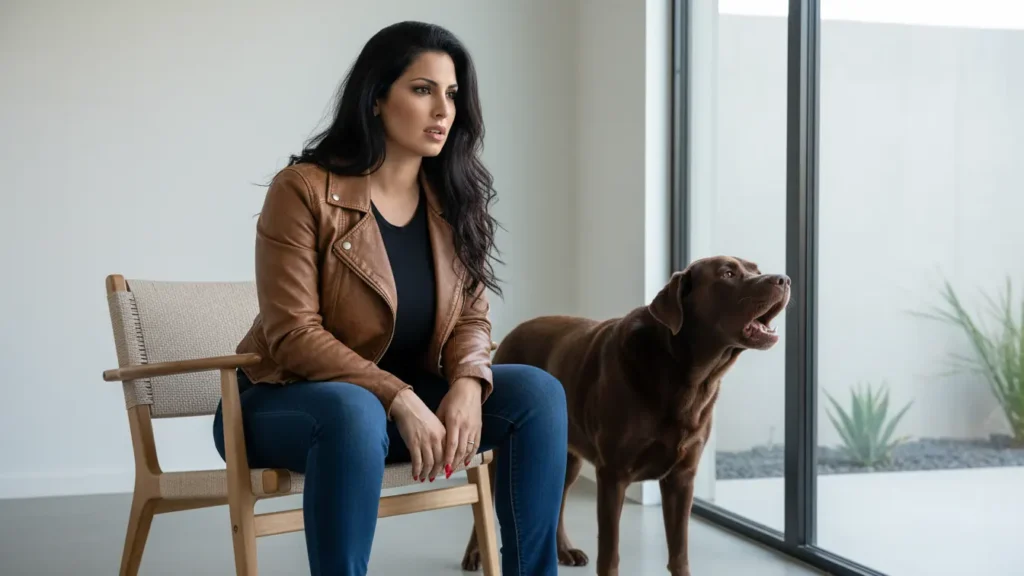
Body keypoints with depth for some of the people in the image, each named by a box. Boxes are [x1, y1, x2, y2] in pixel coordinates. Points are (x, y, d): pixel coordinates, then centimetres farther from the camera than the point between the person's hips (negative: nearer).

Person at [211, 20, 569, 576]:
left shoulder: (454, 199, 2)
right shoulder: (304, 189, -14)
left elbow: (471, 317, 3)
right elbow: (293, 334, -19)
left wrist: (467, 384, -20)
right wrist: (399, 400, -28)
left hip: (409, 394, 5)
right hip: (289, 400, -5)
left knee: (537, 392, -15)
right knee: (354, 413, -39)